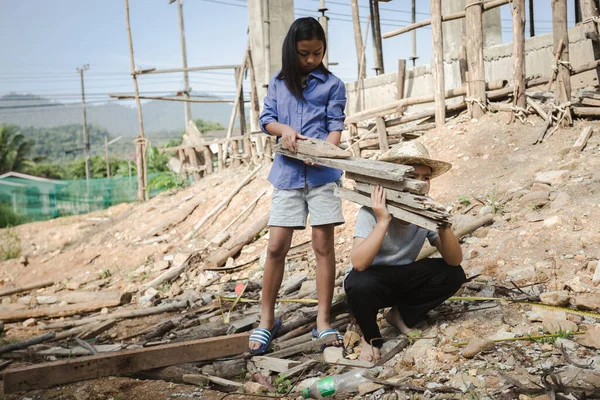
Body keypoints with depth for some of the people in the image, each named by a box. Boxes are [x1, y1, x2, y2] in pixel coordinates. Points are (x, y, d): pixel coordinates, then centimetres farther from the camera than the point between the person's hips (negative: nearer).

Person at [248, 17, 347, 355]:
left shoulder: (333, 85, 4)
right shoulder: (279, 83, 13)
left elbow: (336, 127, -2)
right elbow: (266, 118, 10)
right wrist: (284, 129, -12)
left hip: (323, 172, -2)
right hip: (288, 172, 2)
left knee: (324, 245, 0)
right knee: (276, 247, 0)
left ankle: (323, 321, 9)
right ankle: (267, 320, 13)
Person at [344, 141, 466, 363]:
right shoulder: (371, 212, -26)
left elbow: (454, 261, -18)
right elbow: (359, 263, -39)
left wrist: (443, 226, -35)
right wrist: (383, 220, -43)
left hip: (403, 279, 4)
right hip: (372, 279, -4)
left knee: (453, 274, -18)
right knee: (359, 284, -38)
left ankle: (401, 315, 5)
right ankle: (370, 336, -5)